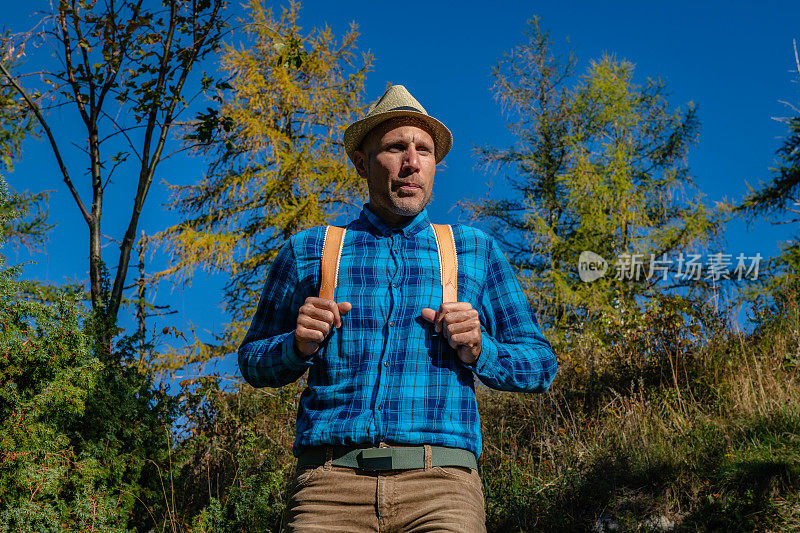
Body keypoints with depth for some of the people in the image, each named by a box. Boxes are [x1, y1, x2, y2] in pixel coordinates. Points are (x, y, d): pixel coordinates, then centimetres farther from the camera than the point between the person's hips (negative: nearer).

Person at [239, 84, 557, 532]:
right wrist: (298, 346, -1)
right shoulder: (307, 252, 16)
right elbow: (253, 362, 21)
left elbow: (540, 365, 18)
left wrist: (478, 351, -2)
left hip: (441, 487, 1)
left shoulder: (476, 251, 17)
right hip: (331, 482, 0)